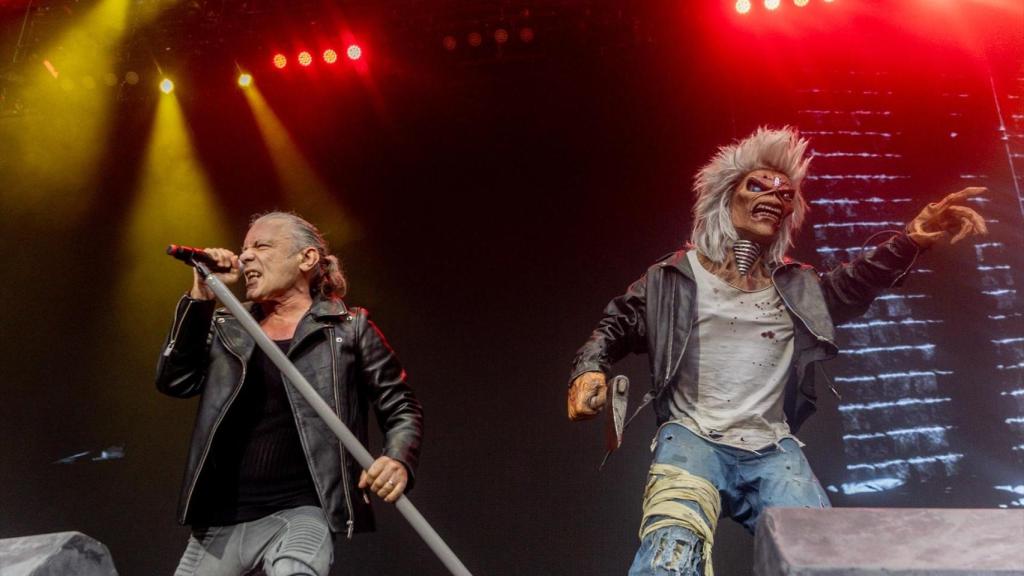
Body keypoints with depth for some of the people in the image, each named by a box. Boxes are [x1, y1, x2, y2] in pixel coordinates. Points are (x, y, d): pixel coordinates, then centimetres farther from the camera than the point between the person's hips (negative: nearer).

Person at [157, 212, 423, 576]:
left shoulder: (349, 329, 1)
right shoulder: (227, 328, 13)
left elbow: (401, 408, 1)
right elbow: (174, 380, 1)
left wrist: (398, 460, -19)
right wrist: (201, 296, -4)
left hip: (300, 513, -4)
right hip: (221, 518, 5)